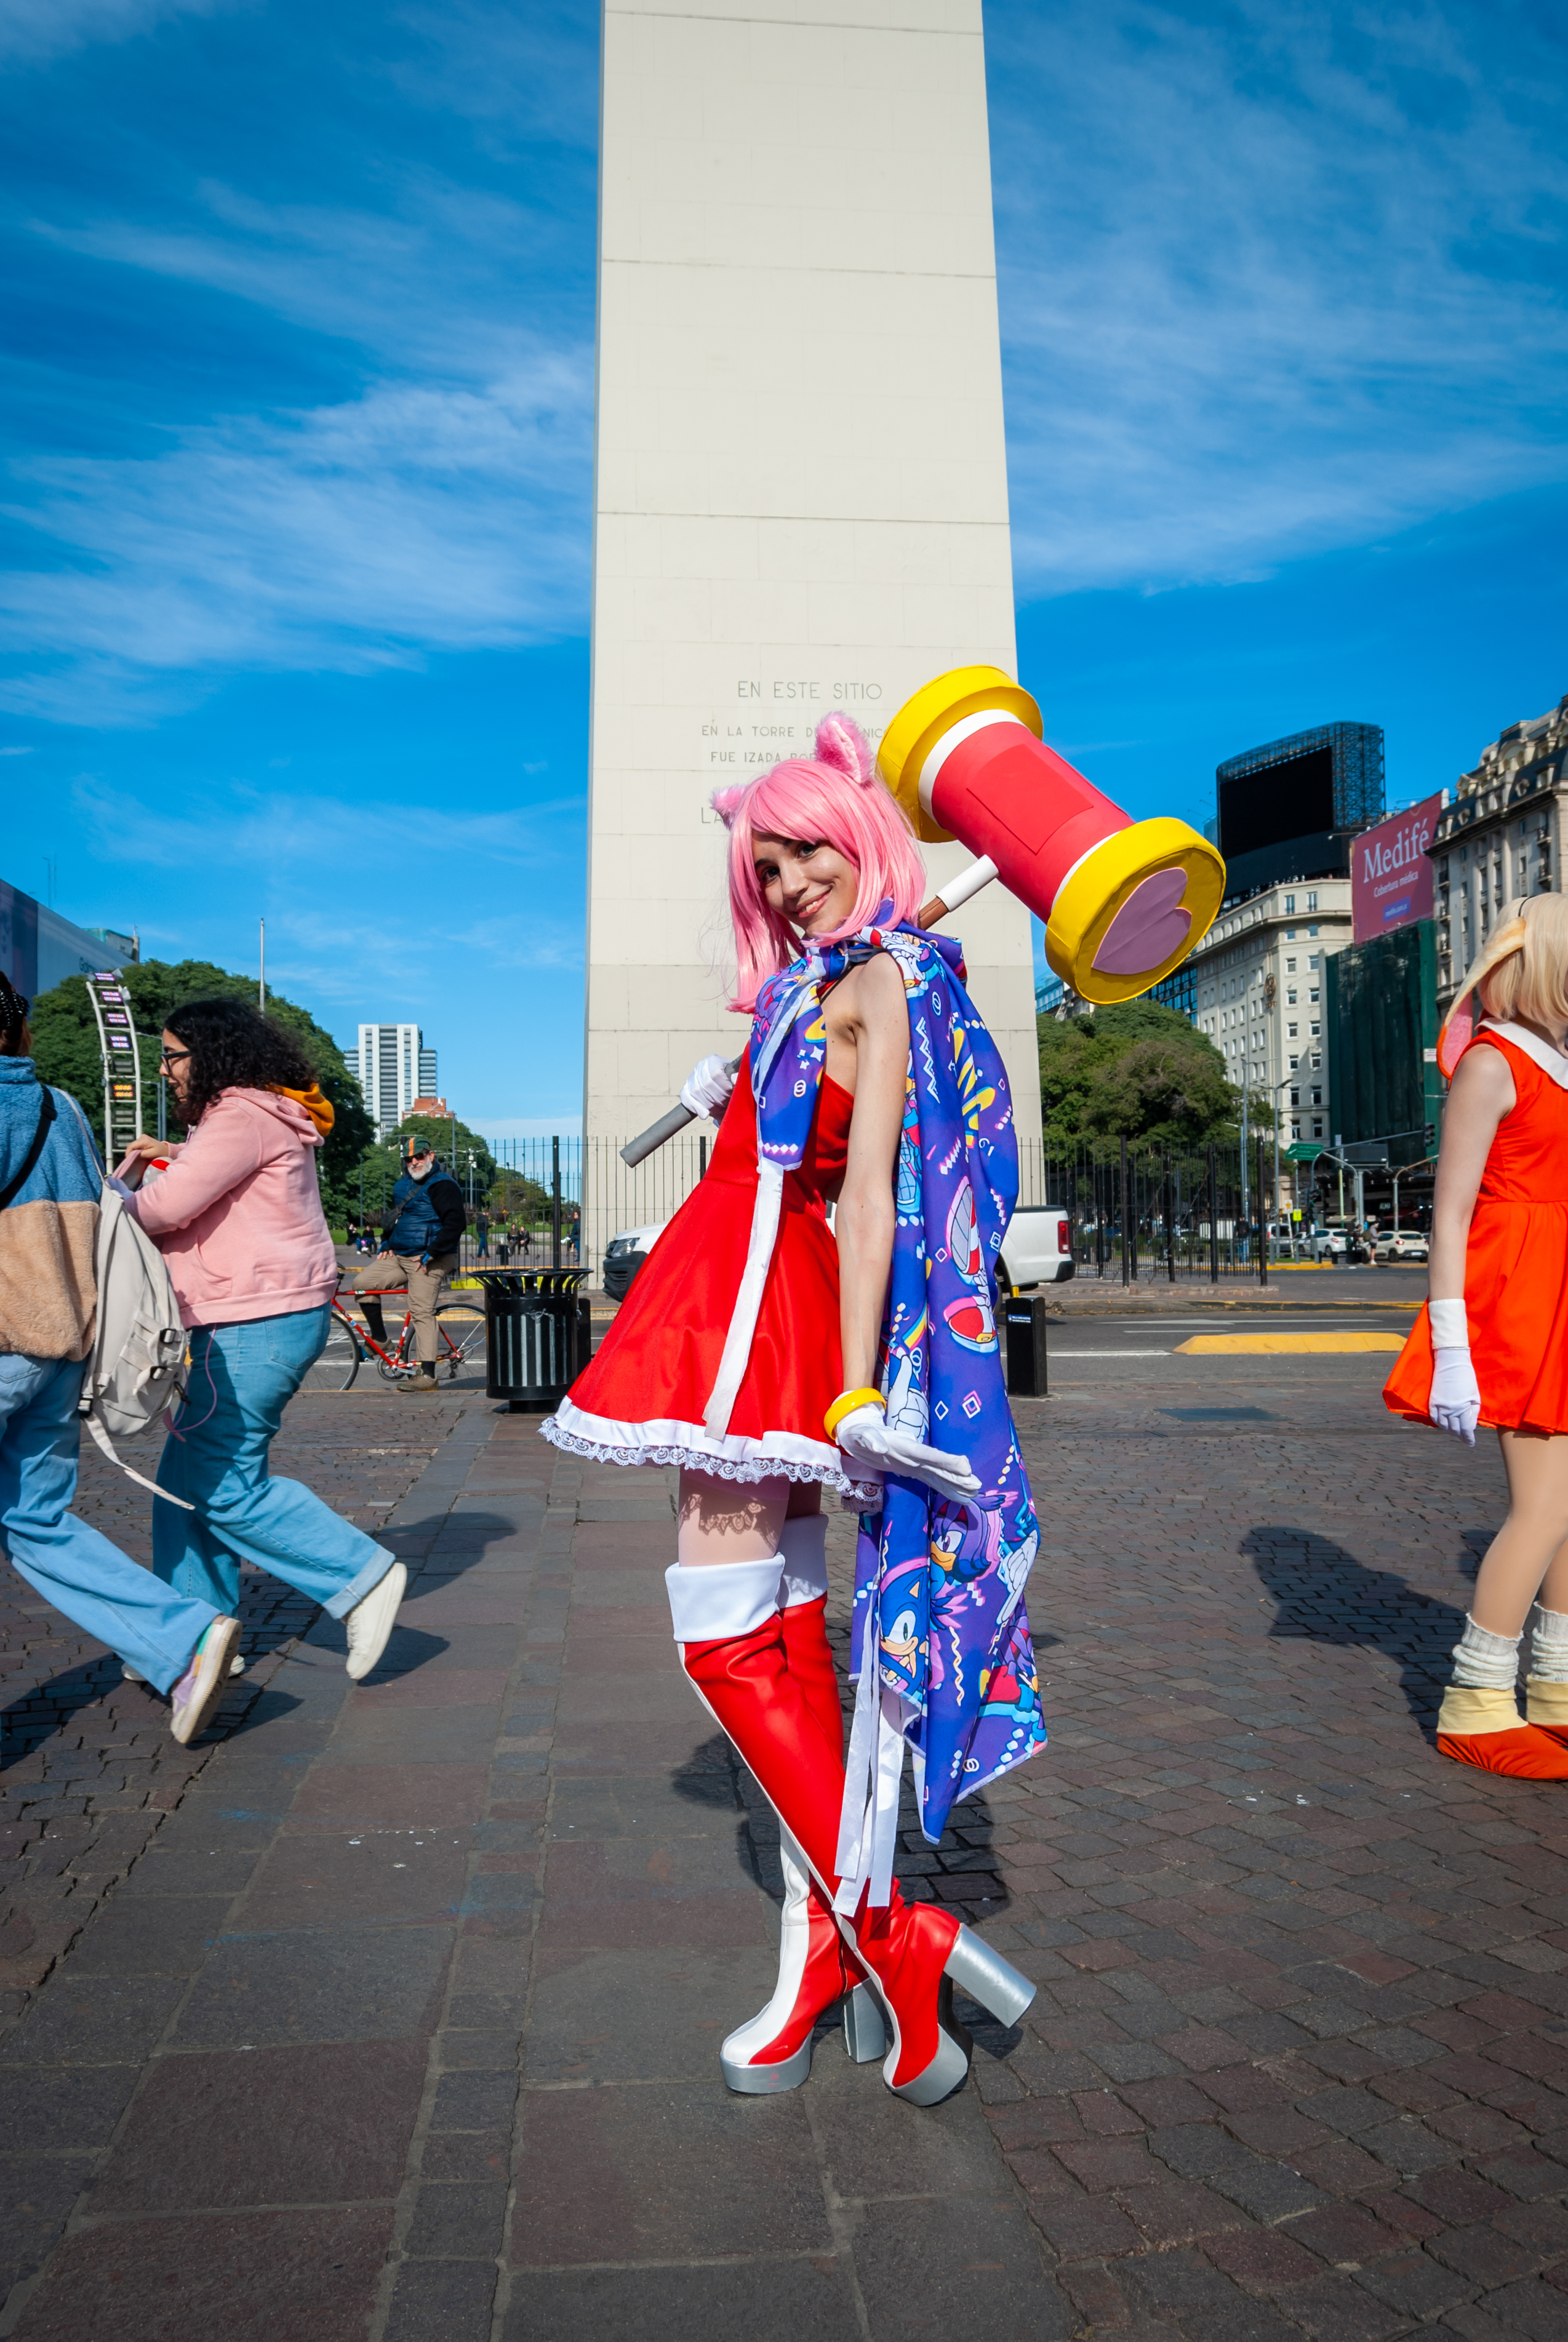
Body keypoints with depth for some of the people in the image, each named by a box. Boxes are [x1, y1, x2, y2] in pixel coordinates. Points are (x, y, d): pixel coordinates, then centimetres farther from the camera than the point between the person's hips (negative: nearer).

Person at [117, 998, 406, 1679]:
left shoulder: (240, 1115, -13)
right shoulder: (262, 1116, 21)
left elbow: (169, 1207, -18)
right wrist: (175, 1153, 30)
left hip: (259, 1322, -11)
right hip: (253, 1321, 11)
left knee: (227, 1486, -8)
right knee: (187, 1476, 13)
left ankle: (361, 1578, -2)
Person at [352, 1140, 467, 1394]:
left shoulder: (442, 1185, -11)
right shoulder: (403, 1185, 17)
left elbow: (456, 1223, -21)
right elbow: (394, 1217, 32)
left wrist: (431, 1254, -22)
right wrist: (387, 1244, 15)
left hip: (427, 1261, -9)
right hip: (399, 1256, 9)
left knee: (422, 1312, -12)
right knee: (362, 1283, 0)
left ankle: (427, 1376, -11)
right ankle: (380, 1340, 12)